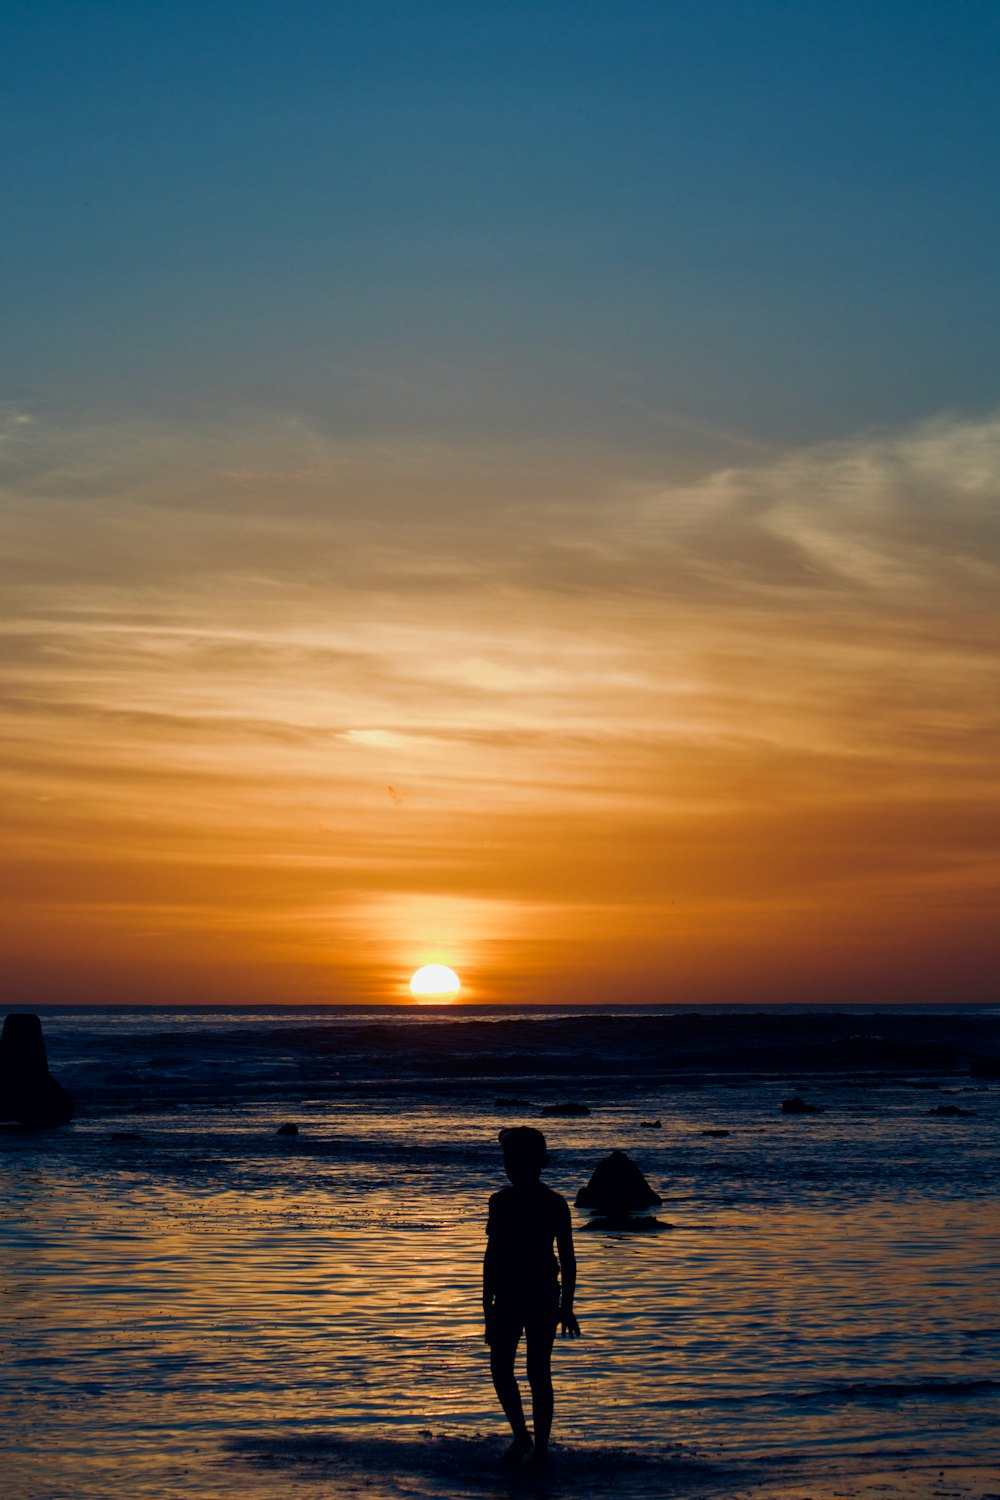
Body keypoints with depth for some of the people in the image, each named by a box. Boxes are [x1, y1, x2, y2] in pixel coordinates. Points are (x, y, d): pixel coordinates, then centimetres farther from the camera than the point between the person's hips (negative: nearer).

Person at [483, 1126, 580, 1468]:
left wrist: (566, 1306, -5)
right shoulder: (501, 1200, 5)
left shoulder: (555, 1205, -7)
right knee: (500, 1370, 2)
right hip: (507, 1297, 4)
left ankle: (540, 1447, 9)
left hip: (543, 1297, -4)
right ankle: (521, 1437, 21)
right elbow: (492, 1254, 11)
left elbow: (567, 1258, -3)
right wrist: (488, 1303, 10)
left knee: (538, 1373, 0)